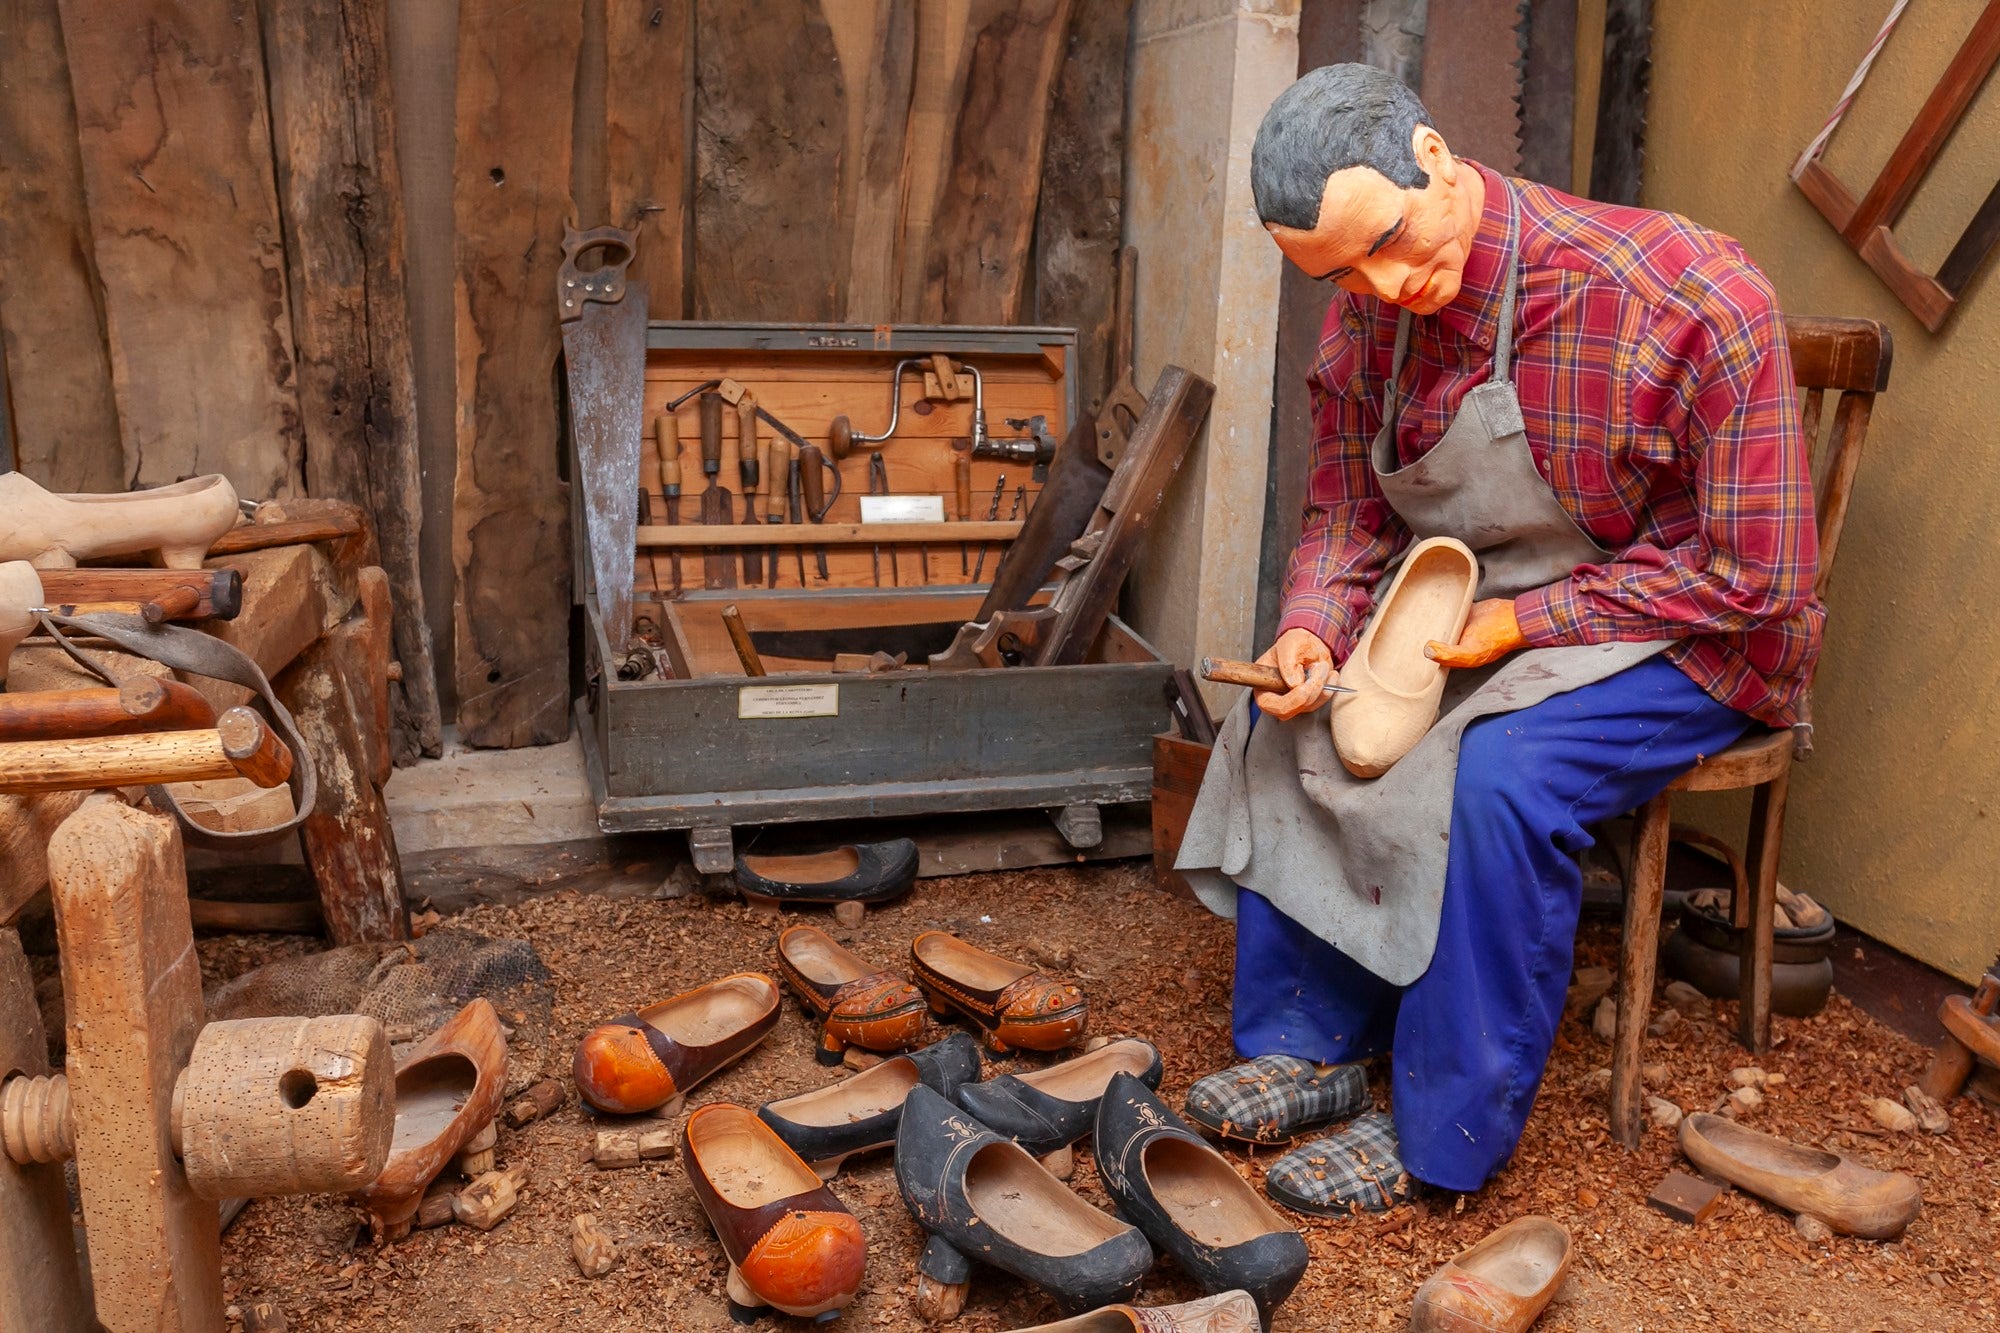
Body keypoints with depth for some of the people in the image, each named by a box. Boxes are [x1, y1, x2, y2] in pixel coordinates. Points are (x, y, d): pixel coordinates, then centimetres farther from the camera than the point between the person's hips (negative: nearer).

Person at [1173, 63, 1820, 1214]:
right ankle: (1313, 1046, 1)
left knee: (1502, 773, -32)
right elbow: (1346, 515, 3)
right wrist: (1312, 629, -18)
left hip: (1687, 637, -6)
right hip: (1471, 609, 6)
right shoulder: (1367, 319, -7)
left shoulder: (1697, 299, -26)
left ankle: (1446, 1133, -13)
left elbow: (1757, 577, -22)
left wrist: (1523, 623, -24)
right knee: (1286, 714, -9)